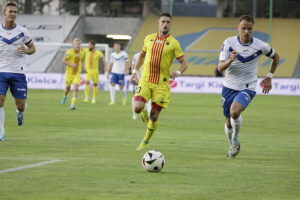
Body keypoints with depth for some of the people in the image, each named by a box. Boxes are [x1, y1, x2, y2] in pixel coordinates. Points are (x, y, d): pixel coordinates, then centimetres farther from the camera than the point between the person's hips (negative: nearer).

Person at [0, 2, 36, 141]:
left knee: (20, 105, 1)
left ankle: (19, 113, 39)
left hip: (18, 72, 0)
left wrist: (26, 50, -11)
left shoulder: (22, 31, 2)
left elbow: (32, 48, 12)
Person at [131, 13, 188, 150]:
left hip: (161, 84, -1)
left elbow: (184, 64, -1)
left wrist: (178, 72, -22)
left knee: (154, 116, 0)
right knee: (137, 108, -20)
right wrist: (135, 70, 16)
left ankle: (145, 142, 20)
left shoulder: (173, 43, 0)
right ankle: (143, 113, 17)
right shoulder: (149, 38, 9)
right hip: (145, 80, 2)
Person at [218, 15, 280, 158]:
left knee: (234, 112, -29)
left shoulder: (260, 46, -8)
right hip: (229, 87, 2)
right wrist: (230, 60, -31)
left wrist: (269, 77, 11)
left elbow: (275, 57, 13)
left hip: (247, 88, -2)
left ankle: (236, 139, -4)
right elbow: (220, 67, -10)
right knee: (228, 122, 9)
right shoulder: (229, 43, -8)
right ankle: (233, 146, 37)